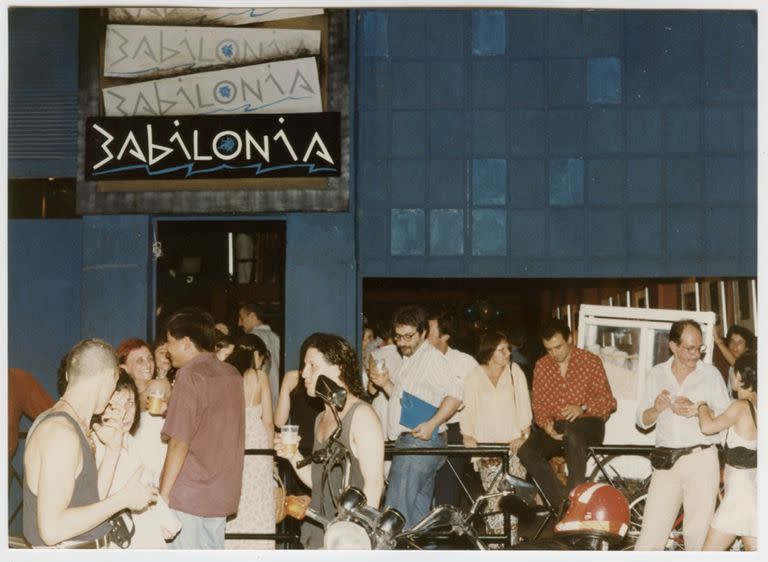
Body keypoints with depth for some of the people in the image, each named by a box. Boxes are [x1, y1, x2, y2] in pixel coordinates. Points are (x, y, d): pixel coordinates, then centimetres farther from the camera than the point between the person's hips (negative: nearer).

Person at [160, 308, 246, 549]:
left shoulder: (190, 376, -13)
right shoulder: (232, 374, 10)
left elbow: (179, 442, -17)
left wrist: (164, 493, -12)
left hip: (188, 493, -7)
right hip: (222, 492, 8)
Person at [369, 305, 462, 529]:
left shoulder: (431, 357, -10)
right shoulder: (409, 360, 21)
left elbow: (454, 395, -19)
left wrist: (432, 424, -26)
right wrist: (386, 384, 11)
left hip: (420, 441, -10)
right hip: (409, 442, 10)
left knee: (398, 510, -13)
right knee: (419, 511, 10)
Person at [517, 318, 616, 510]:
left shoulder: (591, 361, 1)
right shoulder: (541, 366, 11)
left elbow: (608, 401, -1)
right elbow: (538, 403, 11)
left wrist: (582, 408, -20)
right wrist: (546, 424, -11)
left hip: (587, 425, -4)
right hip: (555, 427, 4)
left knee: (571, 432, -41)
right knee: (526, 452, -26)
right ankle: (562, 502, -26)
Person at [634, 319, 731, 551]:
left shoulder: (711, 374, 4)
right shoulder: (657, 374, 10)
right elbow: (643, 421, 11)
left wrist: (696, 410, -17)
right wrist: (656, 409, -11)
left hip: (702, 459, -2)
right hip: (666, 461, 2)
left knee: (698, 532, -4)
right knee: (651, 533, -2)